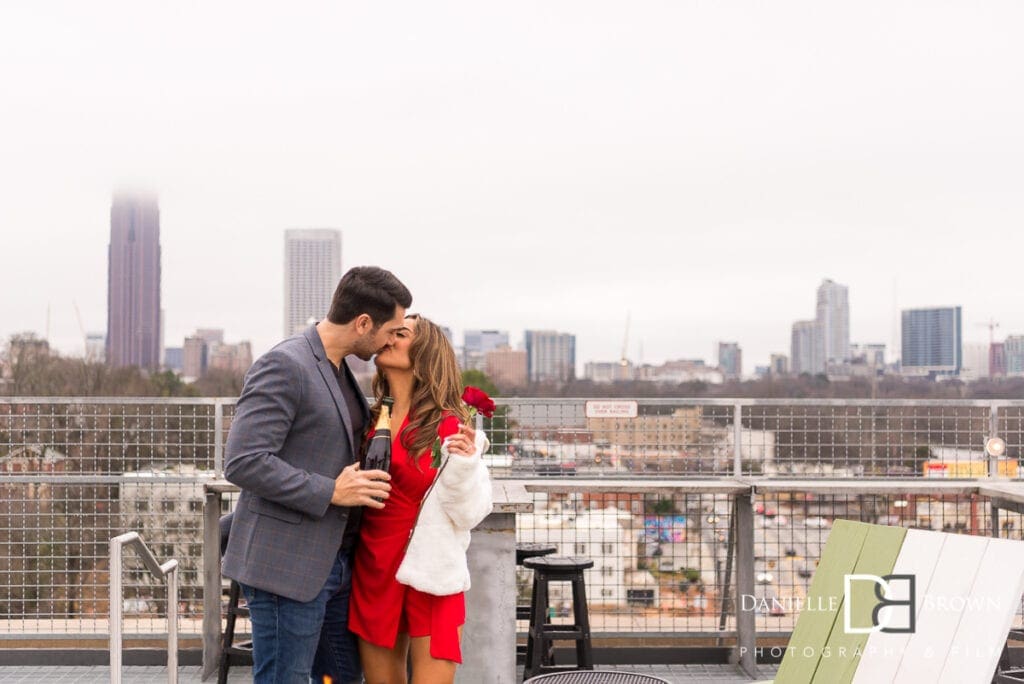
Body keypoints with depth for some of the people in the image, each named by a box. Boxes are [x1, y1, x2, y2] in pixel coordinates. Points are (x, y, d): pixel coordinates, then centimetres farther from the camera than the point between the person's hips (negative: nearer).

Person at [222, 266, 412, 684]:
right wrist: (331, 492, -19)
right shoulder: (284, 365, -15)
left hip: (336, 564, 9)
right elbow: (243, 462, -21)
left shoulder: (340, 371, 14)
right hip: (287, 566, -9)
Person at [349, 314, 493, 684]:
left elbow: (469, 514, -10)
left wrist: (465, 463, -25)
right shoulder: (368, 420, 7)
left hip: (430, 578, -5)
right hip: (372, 575, 5)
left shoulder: (450, 427, -9)